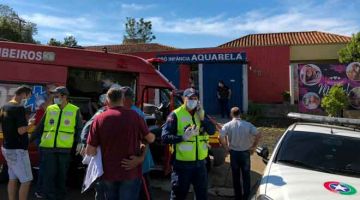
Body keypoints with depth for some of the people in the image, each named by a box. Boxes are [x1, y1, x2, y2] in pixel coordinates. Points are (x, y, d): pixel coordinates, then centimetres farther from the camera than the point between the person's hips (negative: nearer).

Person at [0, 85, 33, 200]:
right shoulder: (19, 108, -18)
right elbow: (21, 130, -24)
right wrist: (30, 124, -6)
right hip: (17, 149, -9)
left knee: (13, 178, 15)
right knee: (26, 180, -2)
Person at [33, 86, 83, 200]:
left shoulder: (75, 110, 1)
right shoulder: (49, 109, 7)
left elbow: (79, 129, 5)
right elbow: (40, 127, 12)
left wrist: (78, 143, -3)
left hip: (64, 148, -1)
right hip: (48, 148, 1)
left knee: (62, 175, 12)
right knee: (49, 175, 3)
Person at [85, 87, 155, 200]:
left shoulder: (99, 119, -7)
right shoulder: (134, 116, -10)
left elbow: (90, 151, -7)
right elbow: (150, 139, 0)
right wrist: (153, 136, 22)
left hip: (108, 172, 2)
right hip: (131, 172, -2)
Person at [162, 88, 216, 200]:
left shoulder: (201, 113, 9)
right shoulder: (176, 115, -9)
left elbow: (212, 131, 0)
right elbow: (165, 137, -15)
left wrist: (202, 118, -13)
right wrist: (183, 137, -27)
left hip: (200, 162, 6)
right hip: (182, 163, -5)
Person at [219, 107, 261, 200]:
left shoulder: (227, 125, -8)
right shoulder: (248, 125, -7)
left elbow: (221, 137, -19)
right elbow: (258, 135, -14)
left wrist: (226, 147, -5)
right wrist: (253, 147, -4)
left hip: (233, 152, 0)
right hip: (245, 152, 0)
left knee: (236, 176, 14)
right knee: (246, 175, 14)